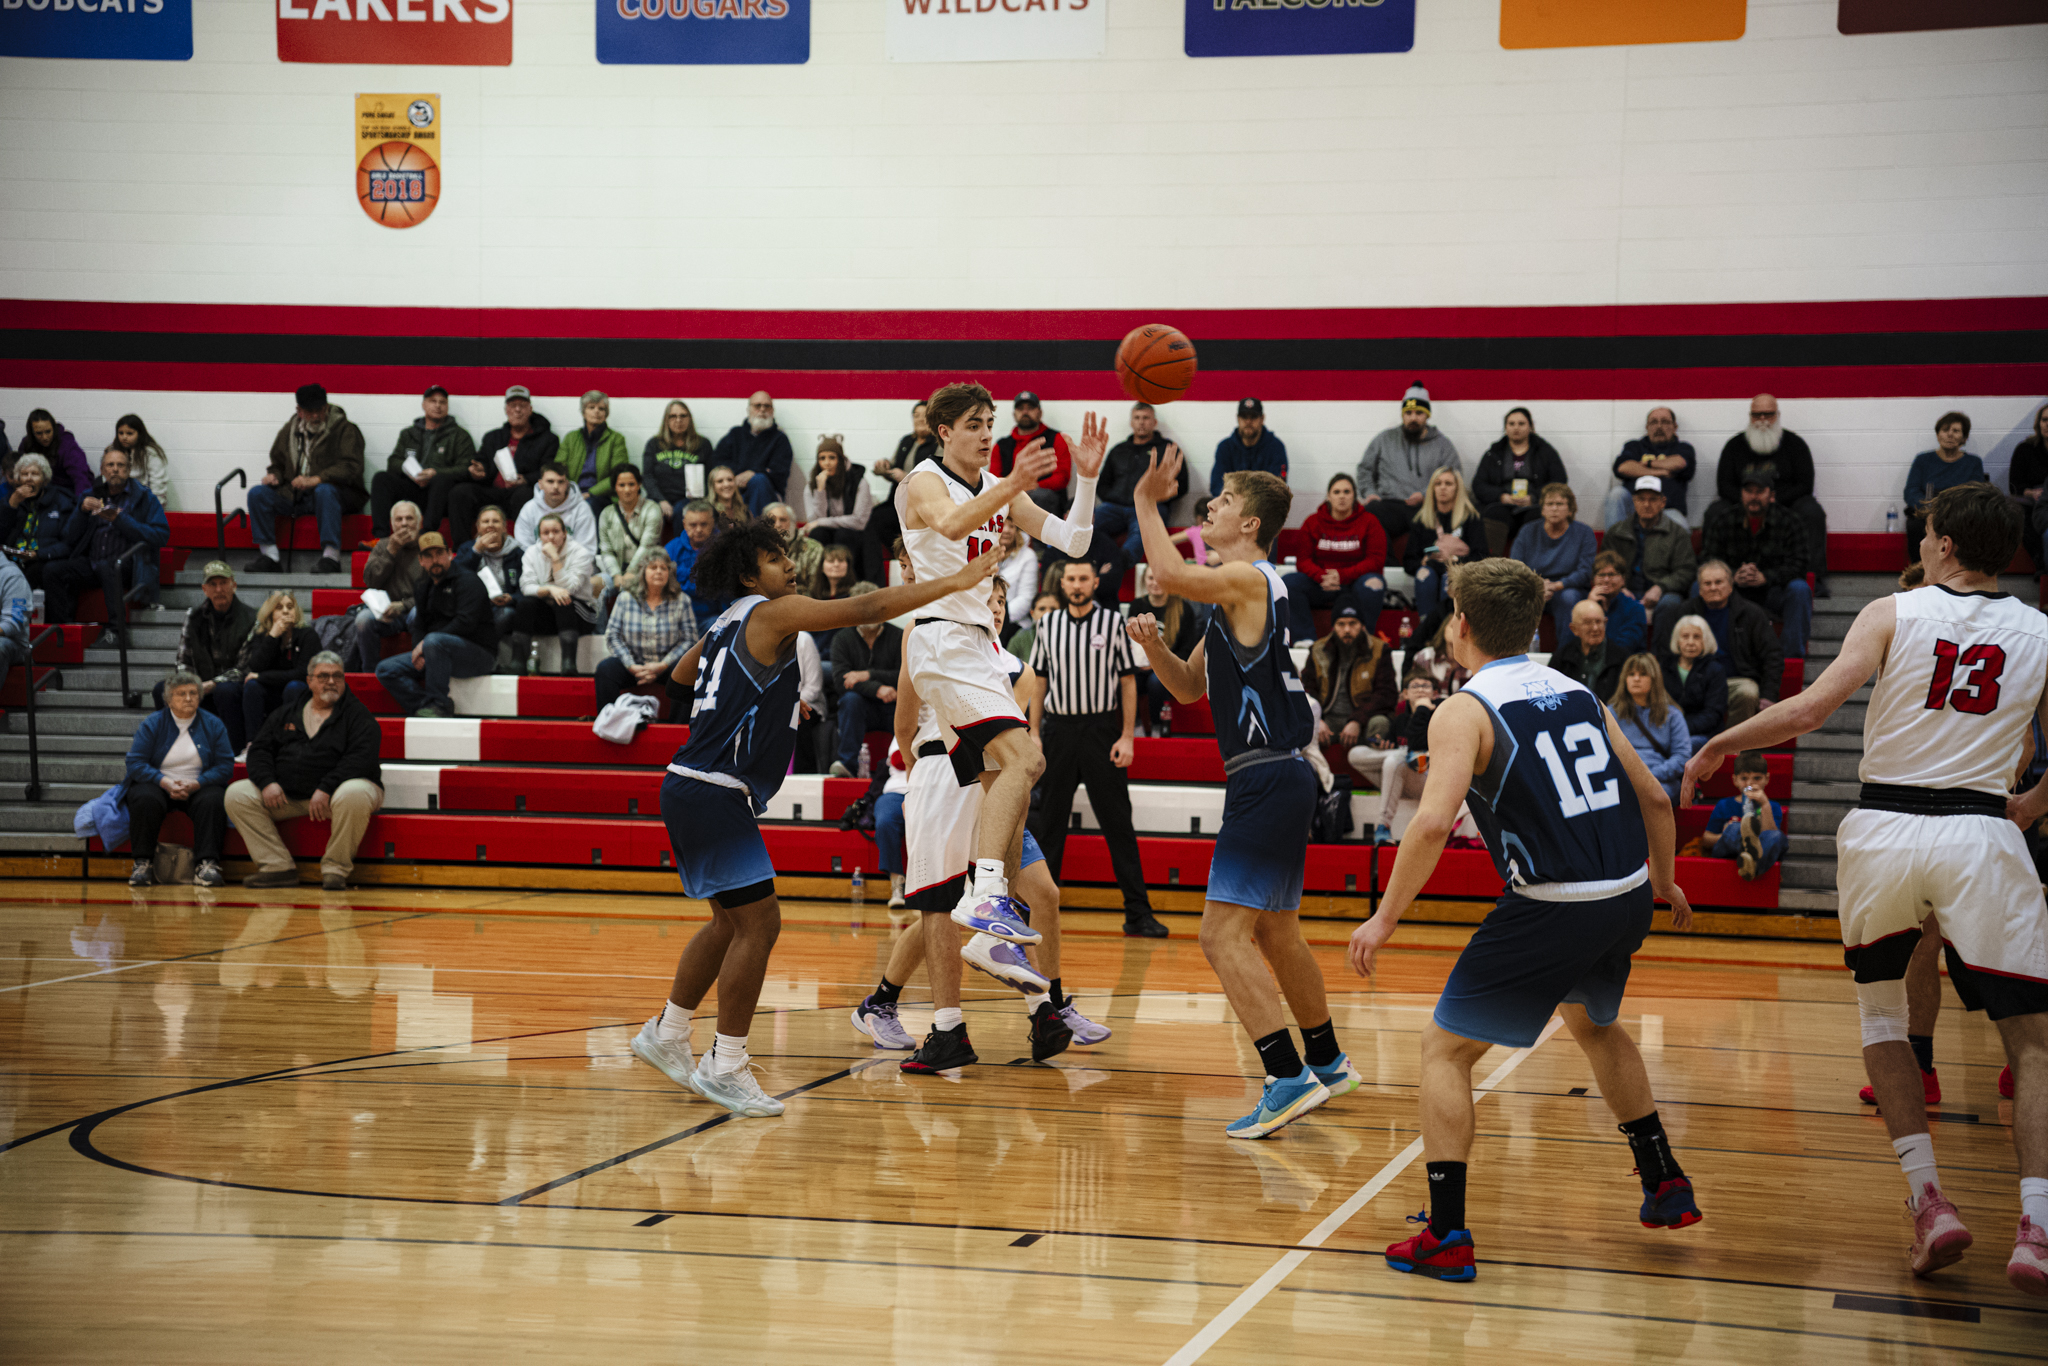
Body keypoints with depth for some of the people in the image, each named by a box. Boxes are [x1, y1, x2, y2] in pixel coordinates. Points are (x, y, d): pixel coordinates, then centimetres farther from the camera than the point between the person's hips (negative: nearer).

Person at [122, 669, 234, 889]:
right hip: (158, 785, -1)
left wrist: (196, 784, -18)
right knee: (145, 799, -34)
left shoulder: (213, 725, 6)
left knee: (213, 800, -33)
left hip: (199, 787, 1)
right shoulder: (152, 724, 3)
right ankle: (143, 863, -26)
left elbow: (225, 765, -1)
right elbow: (135, 763, -5)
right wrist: (165, 782, -21)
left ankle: (206, 864, -36)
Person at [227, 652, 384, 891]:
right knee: (237, 794, -9)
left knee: (354, 795, -39)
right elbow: (260, 749, 13)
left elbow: (361, 758, -14)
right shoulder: (287, 714, 17)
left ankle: (335, 869, -22)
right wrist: (267, 782, -9)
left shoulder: (357, 714, 1)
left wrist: (325, 790, -25)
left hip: (336, 790, -5)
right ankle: (278, 867, -13)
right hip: (287, 794, 5)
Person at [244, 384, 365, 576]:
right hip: (294, 495, 5)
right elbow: (278, 463, 29)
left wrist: (315, 480, -27)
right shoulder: (289, 431, 15)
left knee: (324, 491, -40)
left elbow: (350, 467, -15)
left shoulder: (345, 430, -1)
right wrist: (274, 475, 2)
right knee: (257, 494, -15)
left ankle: (331, 556, -44)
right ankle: (269, 556, -19)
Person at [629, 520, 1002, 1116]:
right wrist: (951, 582, -13)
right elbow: (867, 609, -17)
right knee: (759, 923, -8)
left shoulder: (728, 625, 17)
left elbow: (681, 673, 36)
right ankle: (725, 1067, -3)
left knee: (733, 921, 20)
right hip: (713, 793, -10)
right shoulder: (773, 613, -10)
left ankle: (666, 1035, 30)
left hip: (693, 791, 10)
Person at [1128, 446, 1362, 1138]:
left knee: (1224, 933, -14)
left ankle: (1288, 1079, -18)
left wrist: (1146, 501, -14)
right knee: (1276, 932, 22)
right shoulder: (1237, 594, 19)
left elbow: (1170, 573, -27)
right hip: (1274, 778, 11)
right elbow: (1189, 686, 22)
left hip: (1269, 781, -11)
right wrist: (1154, 647, 3)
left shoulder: (1249, 579, -11)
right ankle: (1327, 1063, 35)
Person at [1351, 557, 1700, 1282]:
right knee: (1595, 1024, 34)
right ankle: (1666, 1186, 40)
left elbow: (1433, 823, -20)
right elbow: (1654, 799, 18)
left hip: (1552, 908, -7)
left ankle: (1447, 1235, -1)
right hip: (1628, 897, 7)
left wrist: (1385, 918, -11)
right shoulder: (1578, 694, 13)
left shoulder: (1465, 711, -6)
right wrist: (1664, 883, 34)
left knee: (1445, 1048, 6)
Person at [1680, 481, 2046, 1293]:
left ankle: (1928, 1201, 8)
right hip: (1981, 832, 0)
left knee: (1882, 1013, 21)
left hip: (1885, 827, 0)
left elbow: (1810, 710, -10)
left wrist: (1720, 745, 3)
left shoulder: (1893, 615, -1)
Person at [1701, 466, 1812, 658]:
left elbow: (1797, 565, -13)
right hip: (1735, 591, 1)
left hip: (1773, 592, -1)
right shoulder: (1722, 520, 0)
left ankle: (1793, 655, -22)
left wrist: (1764, 577, -30)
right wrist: (1734, 577, -25)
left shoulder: (1790, 523, -5)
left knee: (1799, 589, -32)